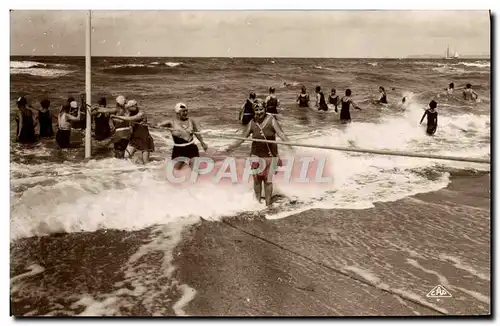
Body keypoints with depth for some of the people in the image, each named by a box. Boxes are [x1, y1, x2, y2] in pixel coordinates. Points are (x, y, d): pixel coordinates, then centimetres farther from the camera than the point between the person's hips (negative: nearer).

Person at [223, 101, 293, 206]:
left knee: (268, 180, 0)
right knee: (257, 180, 8)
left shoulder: (271, 120, -6)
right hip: (256, 155, 3)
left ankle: (268, 203, 11)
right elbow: (242, 137, 9)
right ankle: (258, 202, 23)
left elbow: (281, 134, -15)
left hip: (270, 155, -2)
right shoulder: (252, 123, 1)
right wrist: (231, 147, 8)